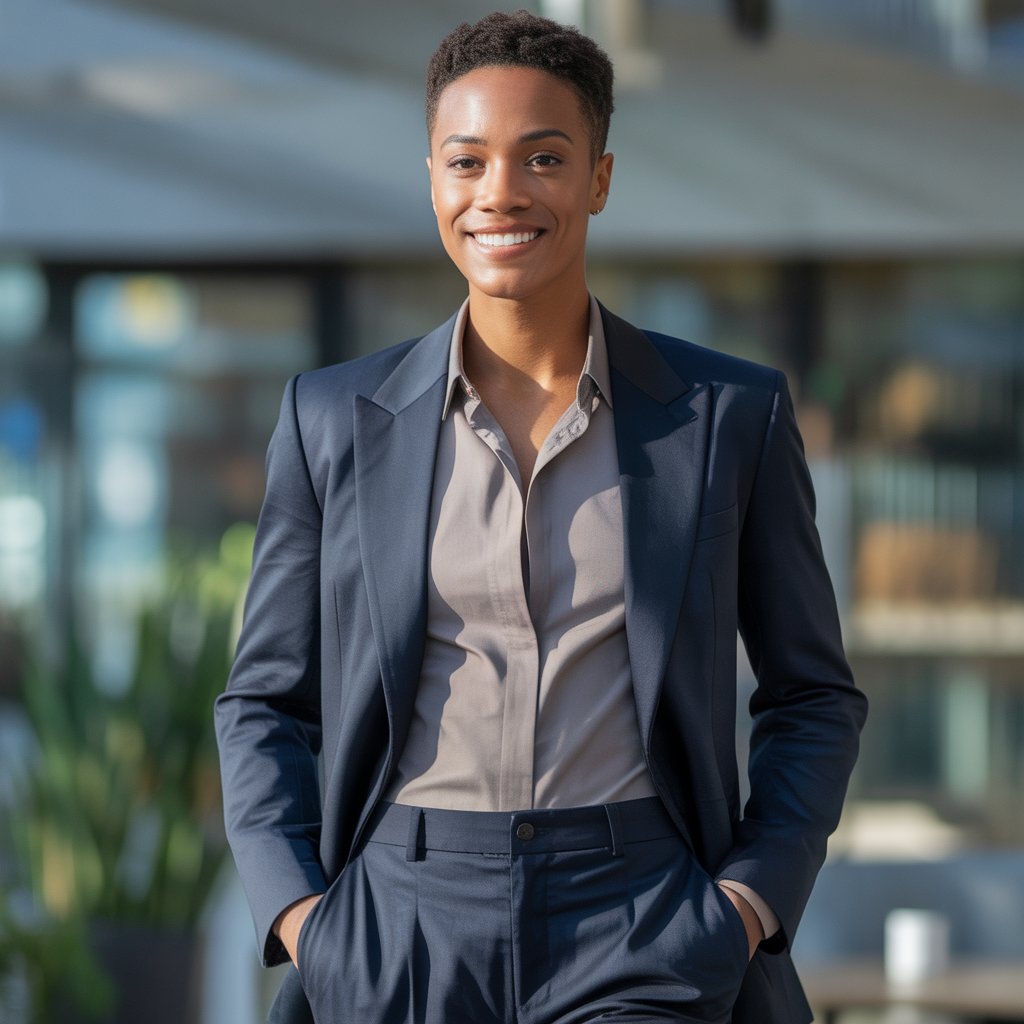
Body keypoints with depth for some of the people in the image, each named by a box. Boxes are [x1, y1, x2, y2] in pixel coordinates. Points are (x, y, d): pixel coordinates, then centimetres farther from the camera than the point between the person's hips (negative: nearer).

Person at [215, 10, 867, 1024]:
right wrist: (298, 918, -2)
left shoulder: (730, 416, 3)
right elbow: (265, 703, 12)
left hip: (642, 935, -2)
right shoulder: (336, 420, 6)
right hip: (406, 929, 2)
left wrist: (751, 904, -2)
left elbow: (811, 694, 11)